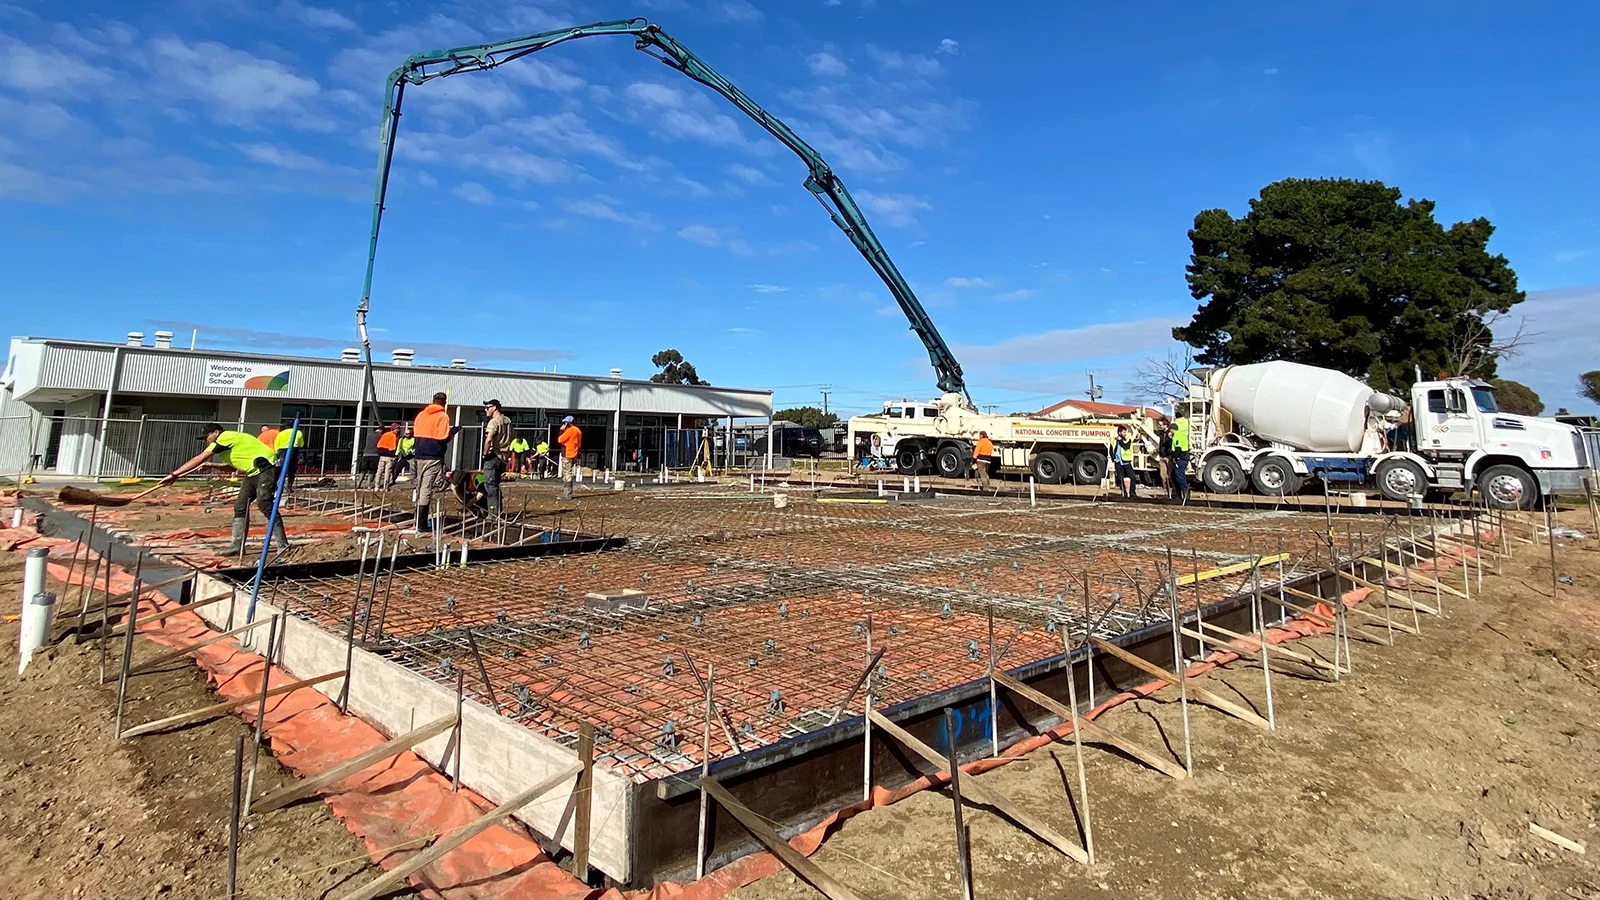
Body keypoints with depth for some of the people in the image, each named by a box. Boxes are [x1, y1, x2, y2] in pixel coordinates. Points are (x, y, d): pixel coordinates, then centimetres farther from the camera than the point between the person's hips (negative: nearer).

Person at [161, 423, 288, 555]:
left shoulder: (225, 437, -7)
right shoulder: (231, 439, 21)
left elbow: (199, 459, -8)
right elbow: (233, 466, 29)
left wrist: (174, 475, -4)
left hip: (266, 468, -10)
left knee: (264, 504, -17)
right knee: (240, 506, 7)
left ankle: (283, 544, -15)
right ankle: (237, 546, 10)